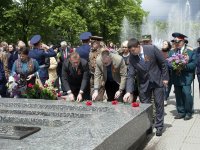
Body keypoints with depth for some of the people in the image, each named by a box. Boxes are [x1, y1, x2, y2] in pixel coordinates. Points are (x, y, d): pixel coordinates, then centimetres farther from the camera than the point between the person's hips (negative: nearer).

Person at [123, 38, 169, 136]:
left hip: (157, 81, -2)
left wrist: (165, 77, -6)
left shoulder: (152, 49, -18)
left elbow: (163, 63, -7)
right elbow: (130, 76, -13)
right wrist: (128, 91, -24)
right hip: (144, 84, 2)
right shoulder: (132, 58, -11)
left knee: (159, 104, 5)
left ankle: (159, 126, 18)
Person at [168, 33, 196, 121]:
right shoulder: (171, 52, 13)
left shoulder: (190, 52, 2)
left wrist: (185, 66, -19)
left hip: (186, 78, -4)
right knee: (178, 96, 8)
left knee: (187, 94, -10)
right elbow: (168, 63, 4)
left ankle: (188, 112, 6)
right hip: (176, 78, 4)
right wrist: (174, 66, -15)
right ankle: (181, 112, 19)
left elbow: (193, 64, -5)